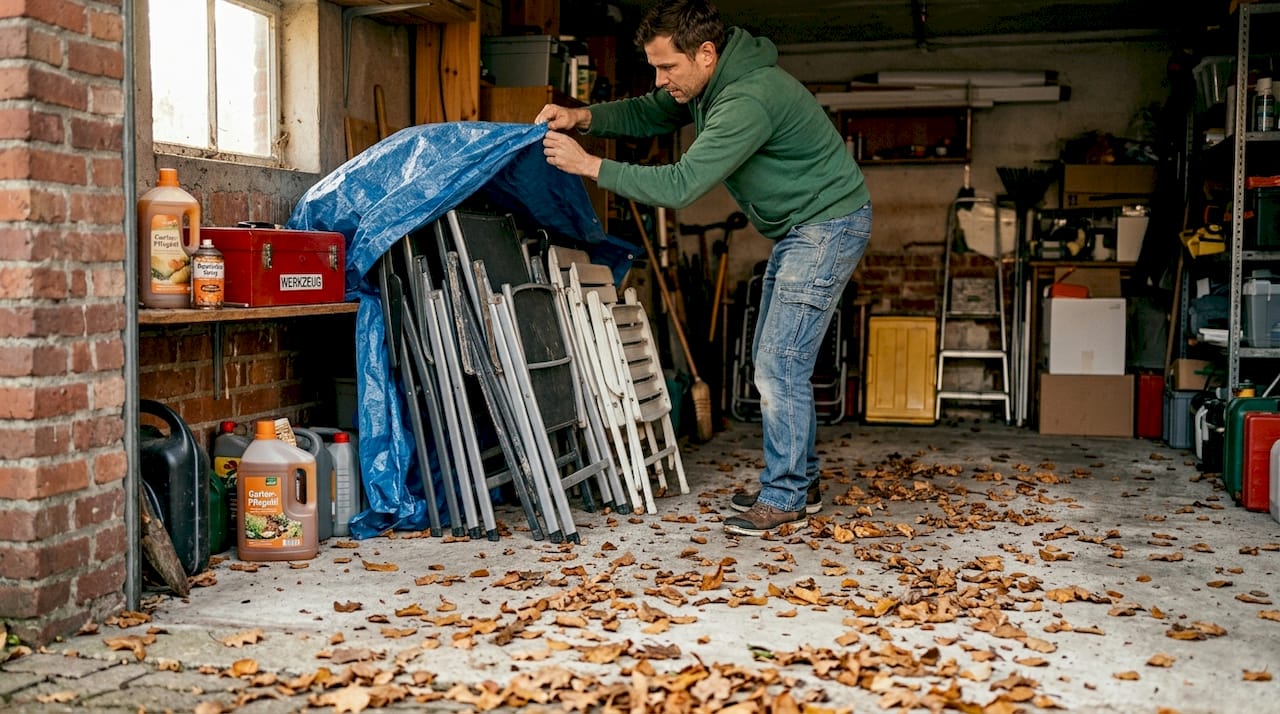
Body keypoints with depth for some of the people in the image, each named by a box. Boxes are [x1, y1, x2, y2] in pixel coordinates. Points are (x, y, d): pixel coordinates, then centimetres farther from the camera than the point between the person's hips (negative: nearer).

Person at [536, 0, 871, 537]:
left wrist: (588, 165, -30)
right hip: (798, 228, 10)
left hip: (828, 226, -10)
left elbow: (679, 186, -34)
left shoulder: (748, 100, -31)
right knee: (772, 358, 14)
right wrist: (583, 117, -9)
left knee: (780, 363, -11)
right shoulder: (702, 84, -1)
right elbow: (647, 114, 11)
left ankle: (784, 497, 1)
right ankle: (799, 482, 24)